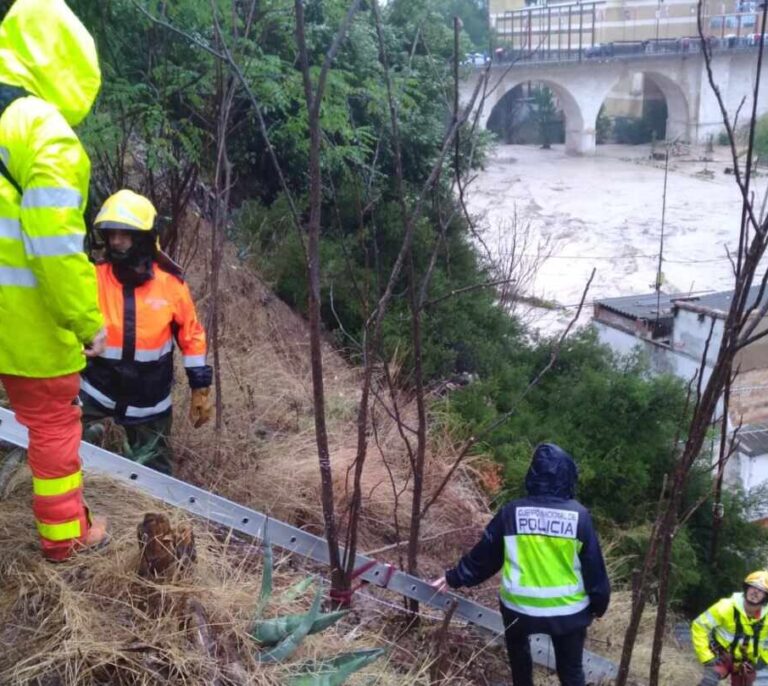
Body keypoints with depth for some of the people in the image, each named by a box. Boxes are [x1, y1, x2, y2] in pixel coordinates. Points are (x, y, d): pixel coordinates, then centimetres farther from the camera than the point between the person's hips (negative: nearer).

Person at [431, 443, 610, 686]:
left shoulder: (512, 512, -10)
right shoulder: (579, 515, -12)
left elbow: (483, 554, -1)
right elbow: (593, 566, -5)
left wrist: (455, 577, 13)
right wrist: (599, 603, 10)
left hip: (519, 606, 1)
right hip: (568, 609, 0)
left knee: (518, 648, 30)